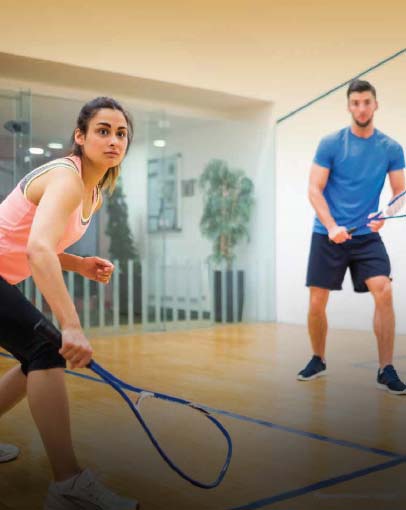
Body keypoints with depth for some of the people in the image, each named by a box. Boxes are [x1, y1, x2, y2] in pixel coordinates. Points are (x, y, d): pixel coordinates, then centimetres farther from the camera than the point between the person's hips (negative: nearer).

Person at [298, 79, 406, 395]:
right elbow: (314, 190, -5)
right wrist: (332, 227, -20)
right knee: (317, 302, 3)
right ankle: (318, 360, 26)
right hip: (327, 235, 0)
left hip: (367, 236, 0)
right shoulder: (330, 144, -2)